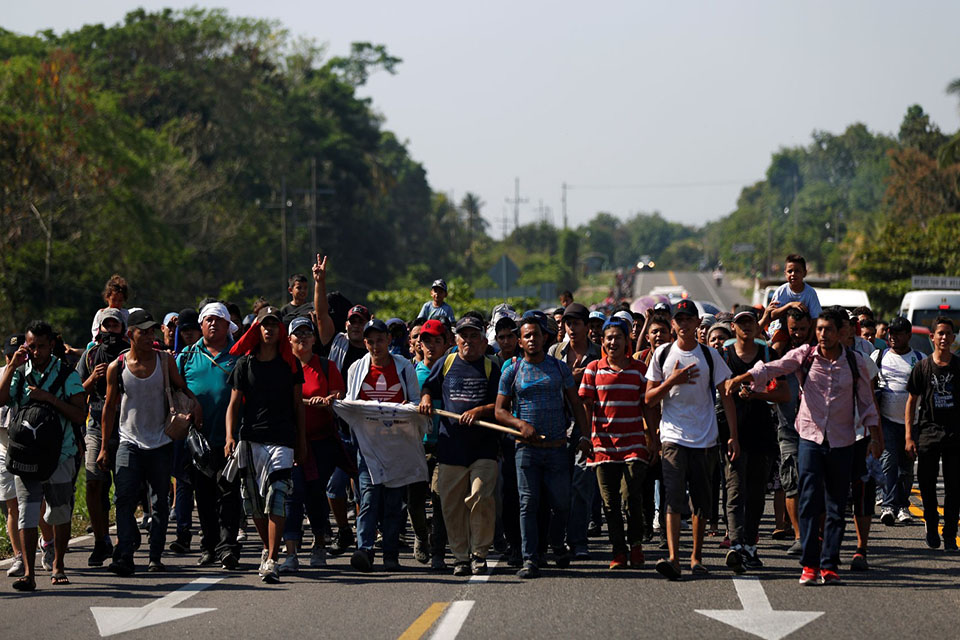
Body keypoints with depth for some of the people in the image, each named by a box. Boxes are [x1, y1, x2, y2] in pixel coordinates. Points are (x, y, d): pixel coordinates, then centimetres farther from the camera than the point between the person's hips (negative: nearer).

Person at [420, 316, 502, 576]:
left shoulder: (491, 368, 5)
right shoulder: (446, 364, 12)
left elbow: (501, 405, 0)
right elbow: (428, 387, 22)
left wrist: (479, 411, -16)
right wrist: (426, 399, 0)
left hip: (483, 446, -3)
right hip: (451, 445, 3)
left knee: (481, 498, -13)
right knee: (452, 503, 3)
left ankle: (479, 553, 0)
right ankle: (460, 556, 12)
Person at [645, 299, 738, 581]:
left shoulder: (710, 356, 4)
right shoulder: (662, 354, 5)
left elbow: (726, 397, 6)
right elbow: (649, 398, 7)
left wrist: (733, 436, 0)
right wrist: (672, 381, -11)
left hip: (704, 438, 1)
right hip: (673, 436, -1)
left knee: (702, 500, 6)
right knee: (674, 496, -14)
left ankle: (696, 556, 19)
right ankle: (673, 558, -22)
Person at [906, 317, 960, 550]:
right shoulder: (922, 367, 2)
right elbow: (911, 402, 5)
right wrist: (909, 437, -1)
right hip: (928, 432, 0)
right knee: (927, 485, 3)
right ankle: (931, 526, 24)